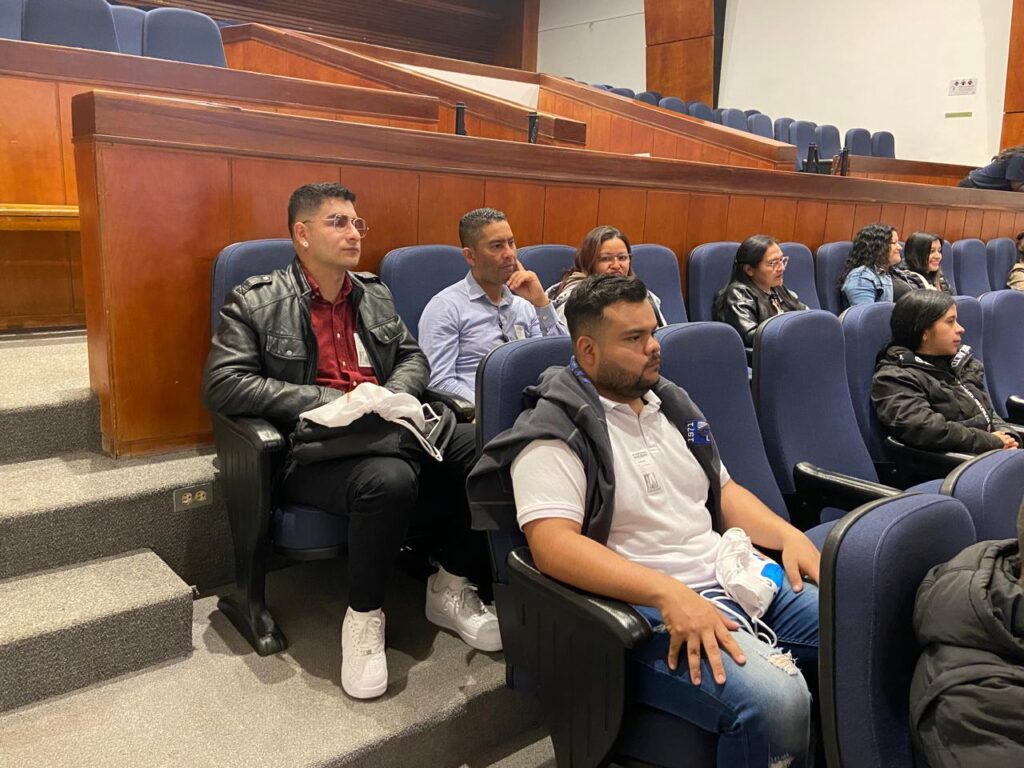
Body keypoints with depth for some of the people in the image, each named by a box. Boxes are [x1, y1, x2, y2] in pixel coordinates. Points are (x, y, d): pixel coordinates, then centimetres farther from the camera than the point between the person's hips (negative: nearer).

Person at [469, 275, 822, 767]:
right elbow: (553, 545, -22)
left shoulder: (671, 402, 15)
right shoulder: (554, 434, -10)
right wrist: (669, 593, -30)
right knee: (775, 700, -31)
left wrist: (789, 536, 4)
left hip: (739, 577, 8)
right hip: (650, 608, -8)